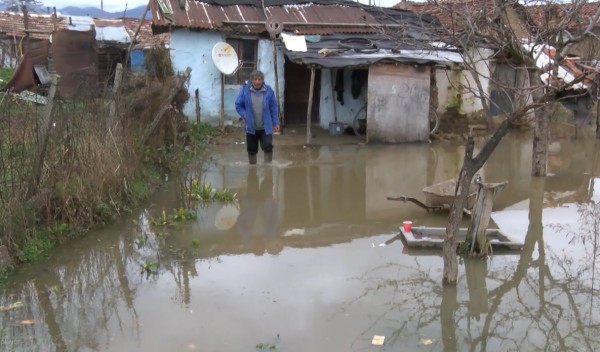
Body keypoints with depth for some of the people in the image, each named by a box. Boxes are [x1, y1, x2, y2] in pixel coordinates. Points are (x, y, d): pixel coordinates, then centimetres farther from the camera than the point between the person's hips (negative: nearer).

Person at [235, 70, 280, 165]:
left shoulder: (268, 90, -5)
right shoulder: (245, 90, -7)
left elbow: (273, 108, 1)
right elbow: (238, 105, 2)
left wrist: (275, 123, -1)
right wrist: (245, 116, -10)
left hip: (265, 127, -1)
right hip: (251, 127, 1)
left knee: (268, 147, -6)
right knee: (252, 150, 11)